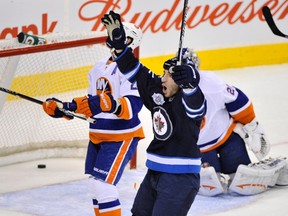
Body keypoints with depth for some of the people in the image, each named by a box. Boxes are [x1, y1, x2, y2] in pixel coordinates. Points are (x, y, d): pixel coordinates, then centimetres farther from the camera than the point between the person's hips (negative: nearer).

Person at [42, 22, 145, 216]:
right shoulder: (100, 67, 12)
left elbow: (133, 106, -28)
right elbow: (91, 104, 19)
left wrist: (111, 104, -46)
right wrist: (62, 108, 10)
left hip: (121, 137, -9)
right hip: (97, 136, 9)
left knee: (103, 184, -15)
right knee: (96, 185, 13)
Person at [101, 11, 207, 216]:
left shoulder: (190, 98, -17)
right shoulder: (157, 91, 4)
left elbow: (195, 104, -39)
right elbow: (135, 71, 10)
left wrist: (189, 83, -55)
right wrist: (118, 42, 4)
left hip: (181, 178, -9)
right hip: (155, 172, 9)